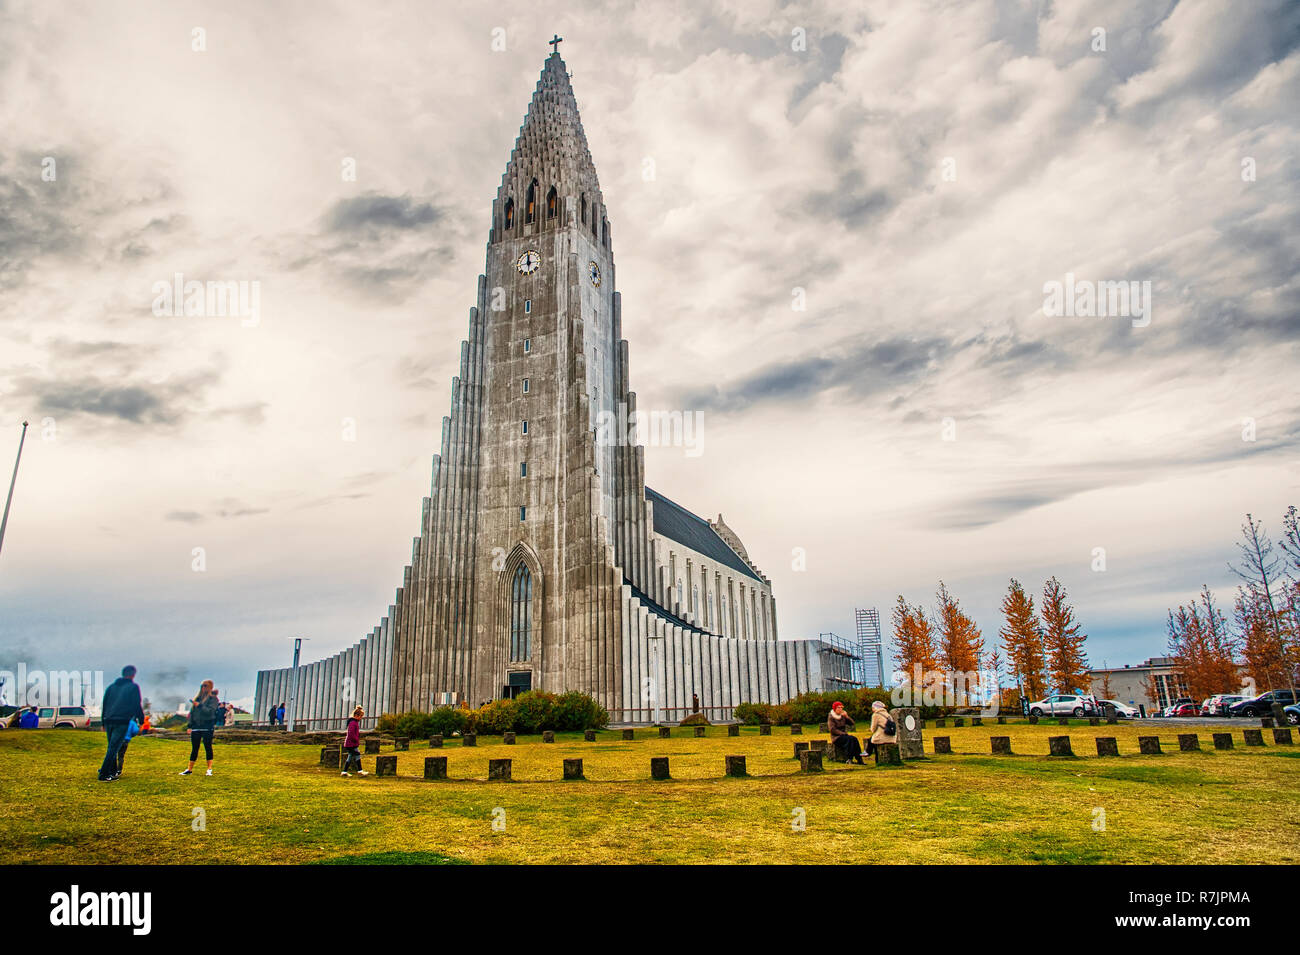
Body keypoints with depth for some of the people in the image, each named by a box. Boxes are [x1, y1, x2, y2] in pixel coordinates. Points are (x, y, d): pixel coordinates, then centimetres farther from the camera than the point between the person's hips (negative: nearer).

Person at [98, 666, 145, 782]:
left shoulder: (111, 686, 18)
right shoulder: (133, 687, 1)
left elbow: (104, 705, 21)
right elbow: (137, 706, -1)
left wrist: (103, 723, 27)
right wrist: (141, 720, 10)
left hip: (108, 721, 6)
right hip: (122, 722, -6)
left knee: (112, 747, 18)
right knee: (114, 748, -6)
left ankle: (113, 771, 24)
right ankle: (103, 775, -10)